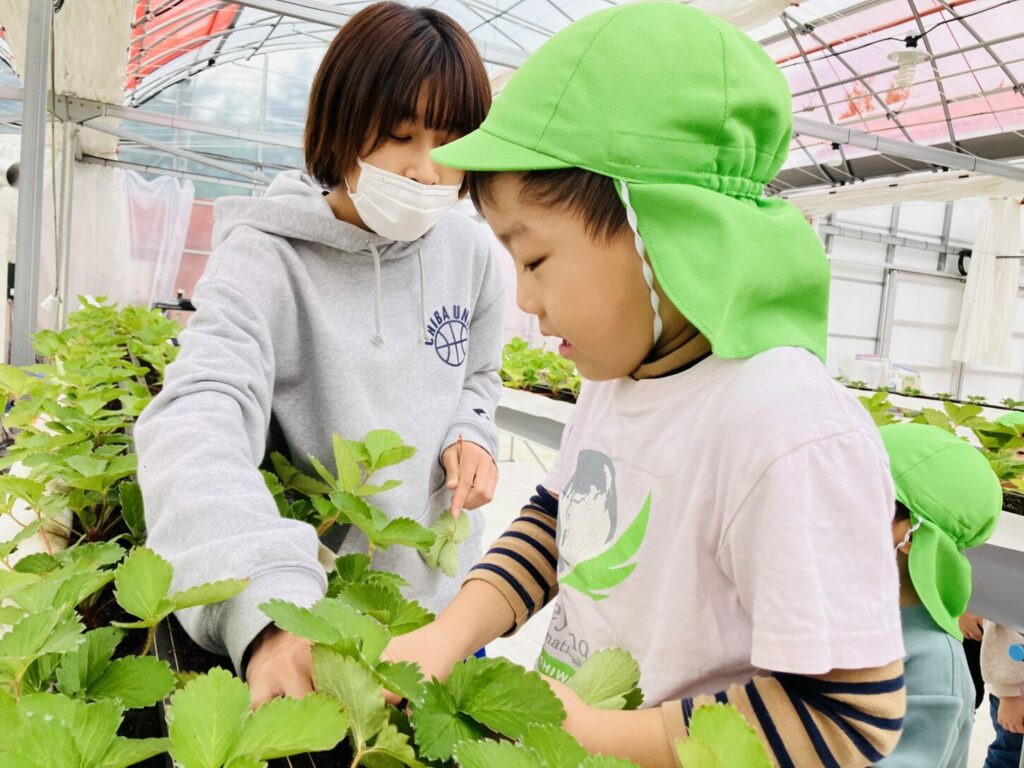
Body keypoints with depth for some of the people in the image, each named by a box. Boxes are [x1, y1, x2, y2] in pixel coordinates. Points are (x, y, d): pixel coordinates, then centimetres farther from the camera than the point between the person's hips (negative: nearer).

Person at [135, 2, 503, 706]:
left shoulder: (469, 250, -4)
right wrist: (268, 602, -49)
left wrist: (472, 435, -9)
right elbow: (200, 417, -34)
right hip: (311, 610, -4)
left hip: (444, 588, 5)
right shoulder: (266, 257, -18)